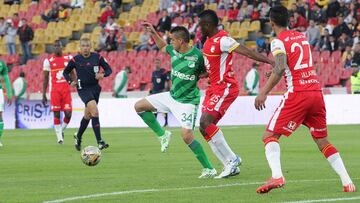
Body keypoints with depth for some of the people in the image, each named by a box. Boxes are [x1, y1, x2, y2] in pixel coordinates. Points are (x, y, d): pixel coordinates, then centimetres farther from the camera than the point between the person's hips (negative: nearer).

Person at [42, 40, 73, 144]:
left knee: (68, 113, -6)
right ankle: (59, 137, 6)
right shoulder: (48, 60, 0)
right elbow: (45, 78, 3)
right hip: (54, 90, -2)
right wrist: (44, 95, 1)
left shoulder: (68, 58, 7)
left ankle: (61, 130, 21)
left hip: (66, 89, 2)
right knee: (57, 114, -3)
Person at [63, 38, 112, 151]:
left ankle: (78, 137, 40)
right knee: (94, 111, -23)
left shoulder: (97, 57, 0)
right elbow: (66, 72, 10)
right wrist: (70, 82, -6)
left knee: (87, 115, 15)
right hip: (83, 89, -4)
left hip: (95, 87, 4)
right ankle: (99, 142, -26)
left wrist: (103, 75, -15)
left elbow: (108, 69, 6)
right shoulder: (75, 60, -3)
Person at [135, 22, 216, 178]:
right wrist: (153, 33, 13)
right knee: (139, 106, 8)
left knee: (187, 136, -19)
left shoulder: (197, 56, -20)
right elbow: (162, 46, 23)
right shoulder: (173, 50, 0)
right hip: (172, 96, 8)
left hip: (187, 101, -8)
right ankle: (162, 135, 19)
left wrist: (195, 78, -22)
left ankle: (209, 169, -7)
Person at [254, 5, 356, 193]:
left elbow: (280, 68, -20)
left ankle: (277, 176, -26)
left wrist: (264, 92, -23)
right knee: (322, 140, 17)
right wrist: (276, 72, 42)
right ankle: (347, 182, 6)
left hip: (297, 94, -6)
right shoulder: (302, 37, 17)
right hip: (316, 90, 6)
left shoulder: (278, 42, -4)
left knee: (270, 135, -1)